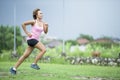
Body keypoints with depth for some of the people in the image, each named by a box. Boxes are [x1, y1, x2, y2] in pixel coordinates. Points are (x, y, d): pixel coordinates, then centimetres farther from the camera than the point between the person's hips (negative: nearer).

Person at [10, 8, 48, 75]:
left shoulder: (42, 23, 10)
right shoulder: (34, 22, -7)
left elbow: (45, 32, 6)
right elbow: (23, 24, -5)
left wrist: (46, 26, -13)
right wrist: (27, 33, -7)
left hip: (35, 40, 7)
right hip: (31, 39, -7)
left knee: (25, 55, 7)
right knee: (44, 50, -18)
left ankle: (14, 68, 13)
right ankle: (34, 64, -10)